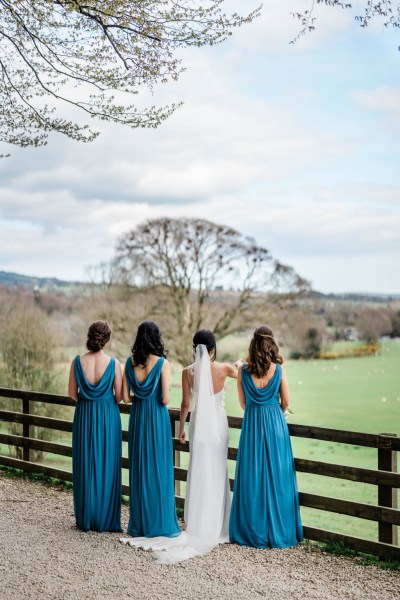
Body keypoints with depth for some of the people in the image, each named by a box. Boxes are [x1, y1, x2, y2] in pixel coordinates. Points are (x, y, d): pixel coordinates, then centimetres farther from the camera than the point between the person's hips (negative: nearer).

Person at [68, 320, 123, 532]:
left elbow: (72, 393, 0)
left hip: (84, 417, 2)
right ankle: (105, 520, 13)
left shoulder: (77, 362, -8)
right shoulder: (113, 363, -12)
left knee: (85, 466, 11)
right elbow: (119, 396, -6)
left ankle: (86, 520, 17)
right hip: (108, 418, -1)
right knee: (106, 467, 8)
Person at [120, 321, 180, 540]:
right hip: (157, 419, -4)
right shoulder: (162, 363, -12)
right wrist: (158, 397, 7)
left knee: (139, 469, 12)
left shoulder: (130, 362, 0)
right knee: (158, 470, 4)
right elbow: (165, 399, -15)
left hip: (137, 418, 4)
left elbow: (126, 397, 0)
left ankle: (138, 525, 19)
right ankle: (159, 524, 10)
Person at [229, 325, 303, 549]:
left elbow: (243, 402, 5)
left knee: (252, 478, 9)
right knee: (276, 477, 7)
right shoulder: (279, 369, -8)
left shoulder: (243, 370, -5)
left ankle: (252, 531, 16)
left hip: (251, 424, 1)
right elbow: (285, 402, 0)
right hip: (275, 423, -1)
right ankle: (278, 532, 13)